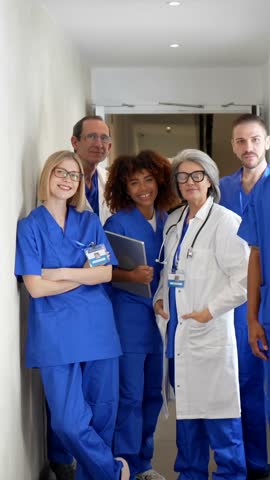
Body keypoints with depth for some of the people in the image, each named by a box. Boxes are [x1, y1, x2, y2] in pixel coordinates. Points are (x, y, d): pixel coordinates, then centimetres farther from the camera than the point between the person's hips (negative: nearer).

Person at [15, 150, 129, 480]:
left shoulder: (90, 222, 11)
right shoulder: (30, 226, 1)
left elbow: (107, 273, 0)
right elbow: (35, 287, -8)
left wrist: (61, 273, -9)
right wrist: (85, 274, -4)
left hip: (97, 328, 3)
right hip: (56, 334, -3)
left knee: (103, 413, 6)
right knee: (69, 421, -7)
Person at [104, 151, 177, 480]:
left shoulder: (166, 221, 8)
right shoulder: (118, 223, -8)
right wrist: (131, 276, -26)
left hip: (160, 316, 6)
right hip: (129, 316, -6)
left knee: (153, 394, 13)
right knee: (130, 395, -4)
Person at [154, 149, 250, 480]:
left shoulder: (224, 221, -9)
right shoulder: (174, 221, 13)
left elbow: (244, 278, -14)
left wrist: (209, 311, -14)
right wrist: (159, 298, 8)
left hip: (209, 331, -6)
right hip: (177, 330, 7)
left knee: (216, 409, -2)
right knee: (186, 404, 14)